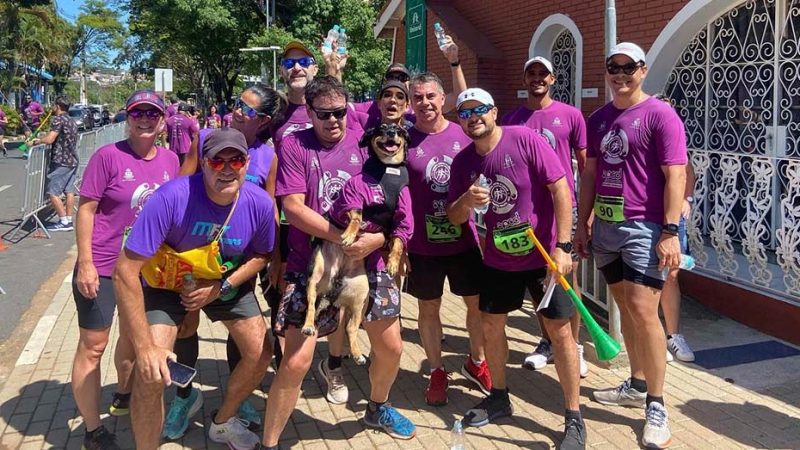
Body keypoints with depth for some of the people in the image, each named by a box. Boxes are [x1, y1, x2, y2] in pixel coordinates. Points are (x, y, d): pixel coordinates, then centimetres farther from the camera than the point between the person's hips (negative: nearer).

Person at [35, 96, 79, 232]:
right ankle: (69, 220, 11)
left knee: (53, 192, -4)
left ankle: (64, 222, -4)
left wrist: (38, 141, -3)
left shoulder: (58, 119, -10)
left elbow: (49, 139, -20)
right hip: (73, 160, 9)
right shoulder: (72, 121, 17)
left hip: (61, 161, -9)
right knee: (69, 191, 9)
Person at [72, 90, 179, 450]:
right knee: (93, 345, 1)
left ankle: (123, 396, 45)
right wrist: (85, 264, -15)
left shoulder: (170, 160, 2)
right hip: (102, 267, -5)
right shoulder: (108, 156, -13)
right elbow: (86, 209, -11)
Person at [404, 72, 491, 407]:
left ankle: (476, 362, 36)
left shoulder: (463, 134, 0)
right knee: (429, 308, 11)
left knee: (478, 303, 11)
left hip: (463, 238, 2)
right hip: (423, 242, -2)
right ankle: (436, 371, 30)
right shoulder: (403, 140, -5)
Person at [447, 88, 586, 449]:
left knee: (560, 331, -2)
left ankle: (574, 419, 11)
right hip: (498, 258, 5)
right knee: (490, 326, 13)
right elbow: (453, 217, 4)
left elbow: (561, 188, -16)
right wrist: (466, 201, -20)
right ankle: (499, 398, 34)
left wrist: (562, 246, -20)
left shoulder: (525, 139, -16)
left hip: (544, 254, -5)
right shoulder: (462, 162, -1)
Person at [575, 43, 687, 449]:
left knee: (643, 311, -10)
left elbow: (675, 175, -11)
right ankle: (637, 385, 28)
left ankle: (656, 407, 1)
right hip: (605, 227, 6)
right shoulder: (598, 119, 13)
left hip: (644, 228, -6)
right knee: (625, 308, 14)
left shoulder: (660, 114, -6)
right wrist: (583, 224, 15)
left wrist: (670, 231, -18)